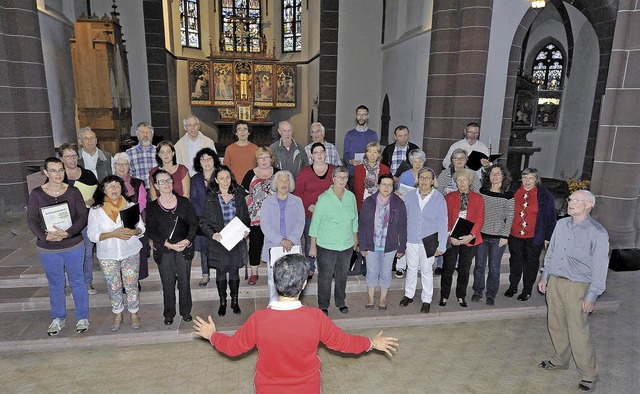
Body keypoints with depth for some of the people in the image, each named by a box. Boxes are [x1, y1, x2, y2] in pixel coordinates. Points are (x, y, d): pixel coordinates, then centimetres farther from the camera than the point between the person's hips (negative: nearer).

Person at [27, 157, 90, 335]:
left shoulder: (73, 192, -6)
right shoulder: (36, 194, -4)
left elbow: (82, 217, -8)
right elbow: (31, 220, -5)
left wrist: (67, 233, -23)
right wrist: (45, 236, -21)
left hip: (73, 247, -1)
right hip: (48, 249, 1)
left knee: (77, 282, 11)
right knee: (55, 284, 16)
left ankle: (82, 317, 26)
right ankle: (58, 319, 33)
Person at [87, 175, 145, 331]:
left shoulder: (130, 206, -1)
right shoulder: (95, 210, -6)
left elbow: (141, 227, 2)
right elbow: (92, 235, -9)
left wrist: (133, 231, -21)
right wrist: (113, 234, -23)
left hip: (130, 252, 0)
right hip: (108, 255, 0)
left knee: (131, 285, 6)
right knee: (113, 287, 10)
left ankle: (134, 313, 25)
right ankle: (117, 315, 29)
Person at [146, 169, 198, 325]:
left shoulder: (184, 202, 4)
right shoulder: (152, 207, 1)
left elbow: (193, 223, 1)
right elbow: (151, 231, -5)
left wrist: (188, 240, -16)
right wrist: (169, 244, -16)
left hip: (184, 248, 1)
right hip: (163, 250, -1)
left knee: (184, 280, 6)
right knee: (168, 283, 5)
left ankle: (186, 311, 23)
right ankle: (169, 314, 22)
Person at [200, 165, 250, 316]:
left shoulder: (238, 196, 4)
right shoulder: (210, 198, -3)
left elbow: (245, 217, 10)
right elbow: (203, 221, -3)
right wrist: (212, 234, -20)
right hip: (219, 241, -1)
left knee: (234, 271, 10)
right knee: (221, 272, 10)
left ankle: (235, 301, 24)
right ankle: (222, 302, 25)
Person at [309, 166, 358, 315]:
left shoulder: (351, 197, 1)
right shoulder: (324, 198, -12)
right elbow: (315, 223, -9)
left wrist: (355, 239, 15)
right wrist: (313, 245, -8)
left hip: (347, 245, 4)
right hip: (326, 246, -4)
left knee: (342, 275, 17)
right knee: (325, 277, 6)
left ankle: (340, 302, 37)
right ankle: (323, 306, 24)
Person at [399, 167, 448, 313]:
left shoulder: (439, 198, -10)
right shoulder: (410, 197, -5)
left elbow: (443, 223, -7)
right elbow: (403, 219, 1)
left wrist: (441, 245, -7)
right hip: (412, 240, 2)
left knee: (426, 272, 12)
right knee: (411, 269, 18)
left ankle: (426, 300, 28)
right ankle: (409, 295, 36)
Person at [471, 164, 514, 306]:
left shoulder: (509, 195, -4)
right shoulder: (482, 191, 3)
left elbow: (509, 217, -3)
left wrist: (505, 236, -7)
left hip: (498, 237, -2)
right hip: (481, 235, 2)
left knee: (494, 268, 6)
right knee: (479, 265, 9)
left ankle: (491, 294, 22)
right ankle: (478, 291, 26)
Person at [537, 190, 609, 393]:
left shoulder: (597, 233, -12)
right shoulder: (561, 224, 6)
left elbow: (600, 267, -11)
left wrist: (591, 297, -12)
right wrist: (544, 276, 15)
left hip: (577, 287, -6)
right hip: (554, 282, 6)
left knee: (578, 332, -2)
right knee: (556, 325, 17)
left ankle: (589, 375, 15)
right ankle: (560, 360, 36)